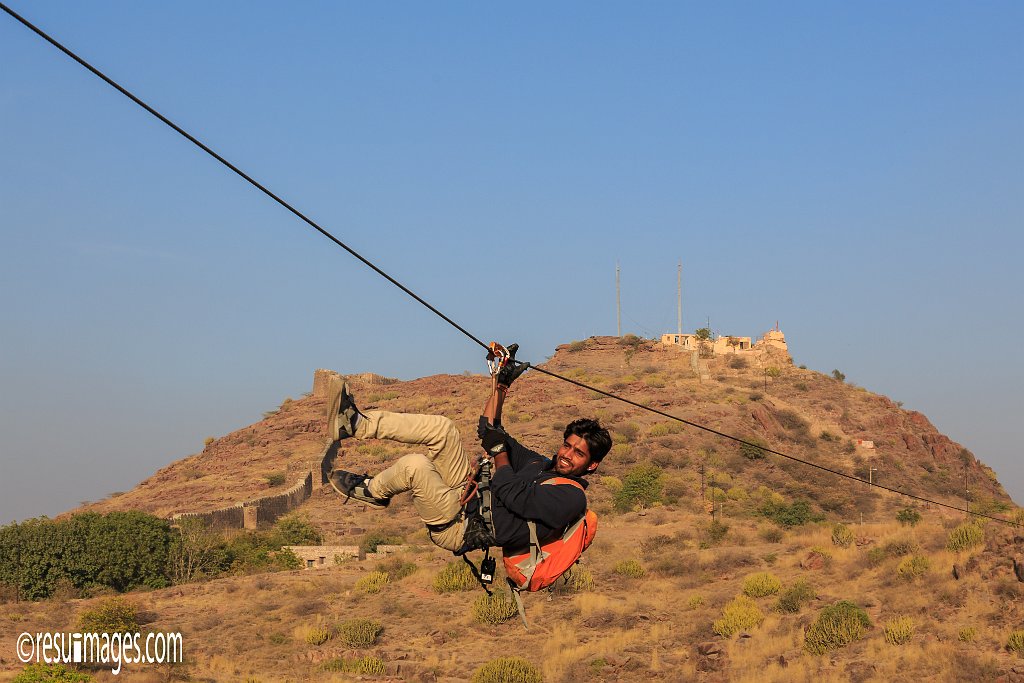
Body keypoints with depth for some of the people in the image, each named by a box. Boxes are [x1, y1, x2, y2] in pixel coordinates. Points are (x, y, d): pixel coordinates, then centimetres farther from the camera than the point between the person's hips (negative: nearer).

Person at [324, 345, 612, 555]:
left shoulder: (572, 498, -13)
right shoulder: (542, 465, 15)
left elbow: (513, 496, -22)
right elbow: (489, 433, 22)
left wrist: (500, 451, -8)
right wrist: (500, 388, 13)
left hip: (461, 529, -9)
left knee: (415, 465, -30)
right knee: (441, 427, -2)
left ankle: (370, 491, 2)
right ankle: (355, 424, -4)